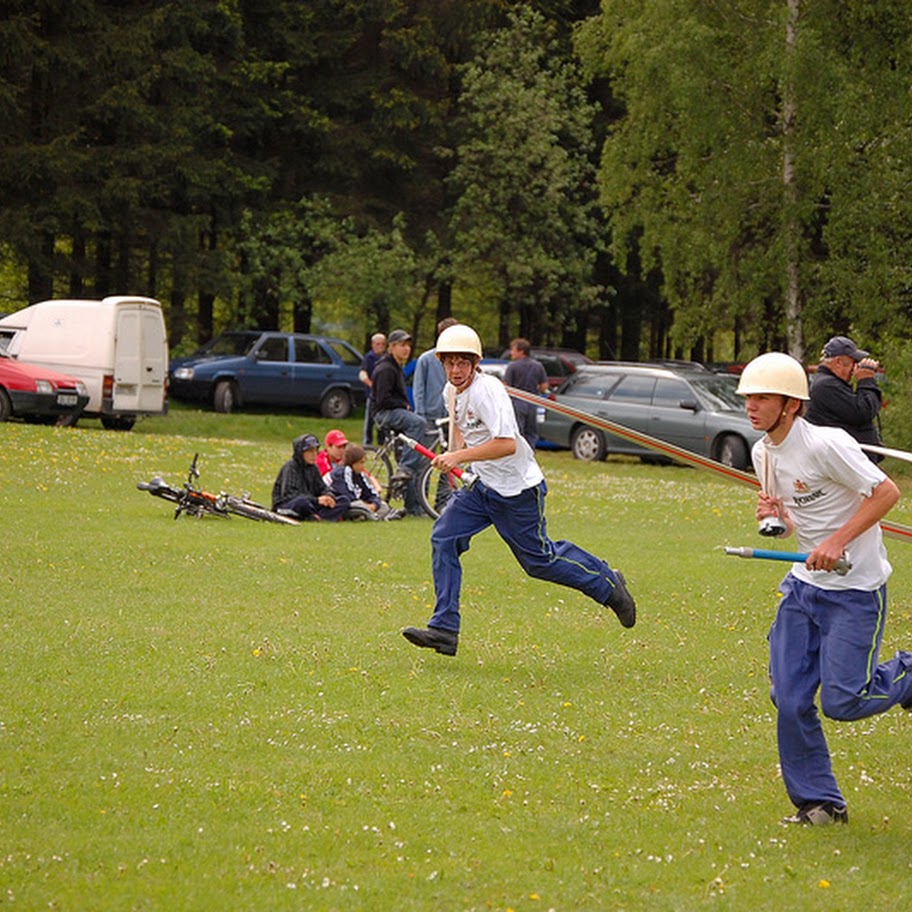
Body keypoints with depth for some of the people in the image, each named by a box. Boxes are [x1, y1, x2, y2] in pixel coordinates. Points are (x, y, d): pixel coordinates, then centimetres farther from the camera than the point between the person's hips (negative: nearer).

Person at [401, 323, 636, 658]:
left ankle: (608, 584, 26)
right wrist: (457, 450, 9)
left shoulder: (487, 390, -24)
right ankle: (444, 629, -6)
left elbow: (507, 444, -34)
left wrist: (460, 456, -34)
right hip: (482, 486, 8)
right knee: (444, 537, -6)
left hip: (517, 488, -8)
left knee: (538, 559, 2)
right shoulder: (451, 391, 3)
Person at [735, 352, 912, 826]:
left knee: (841, 702, -9)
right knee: (789, 699, 0)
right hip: (805, 585, 7)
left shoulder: (825, 444, -21)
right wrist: (777, 518, -7)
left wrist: (837, 541, -24)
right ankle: (819, 802, 12)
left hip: (856, 587, -7)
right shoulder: (763, 453, 4)